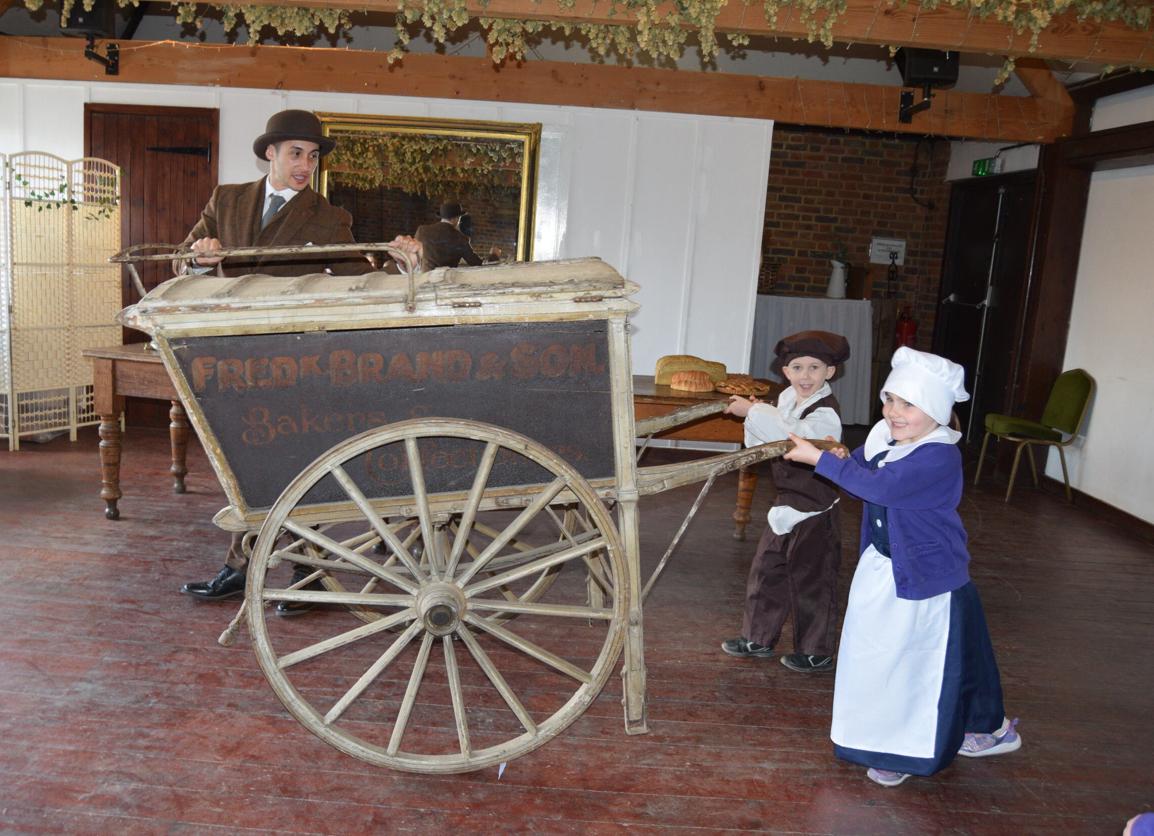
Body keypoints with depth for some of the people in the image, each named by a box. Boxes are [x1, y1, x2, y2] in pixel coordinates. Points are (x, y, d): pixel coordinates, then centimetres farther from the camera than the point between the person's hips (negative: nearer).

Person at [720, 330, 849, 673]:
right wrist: (755, 415, -9)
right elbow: (771, 443, 8)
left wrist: (753, 411, -31)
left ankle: (816, 653, 23)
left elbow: (792, 436, -38)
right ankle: (758, 638, 31)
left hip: (814, 513, -8)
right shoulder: (787, 399, 5)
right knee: (766, 571, 15)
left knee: (811, 581, 6)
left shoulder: (825, 413, -21)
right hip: (786, 505, 8)